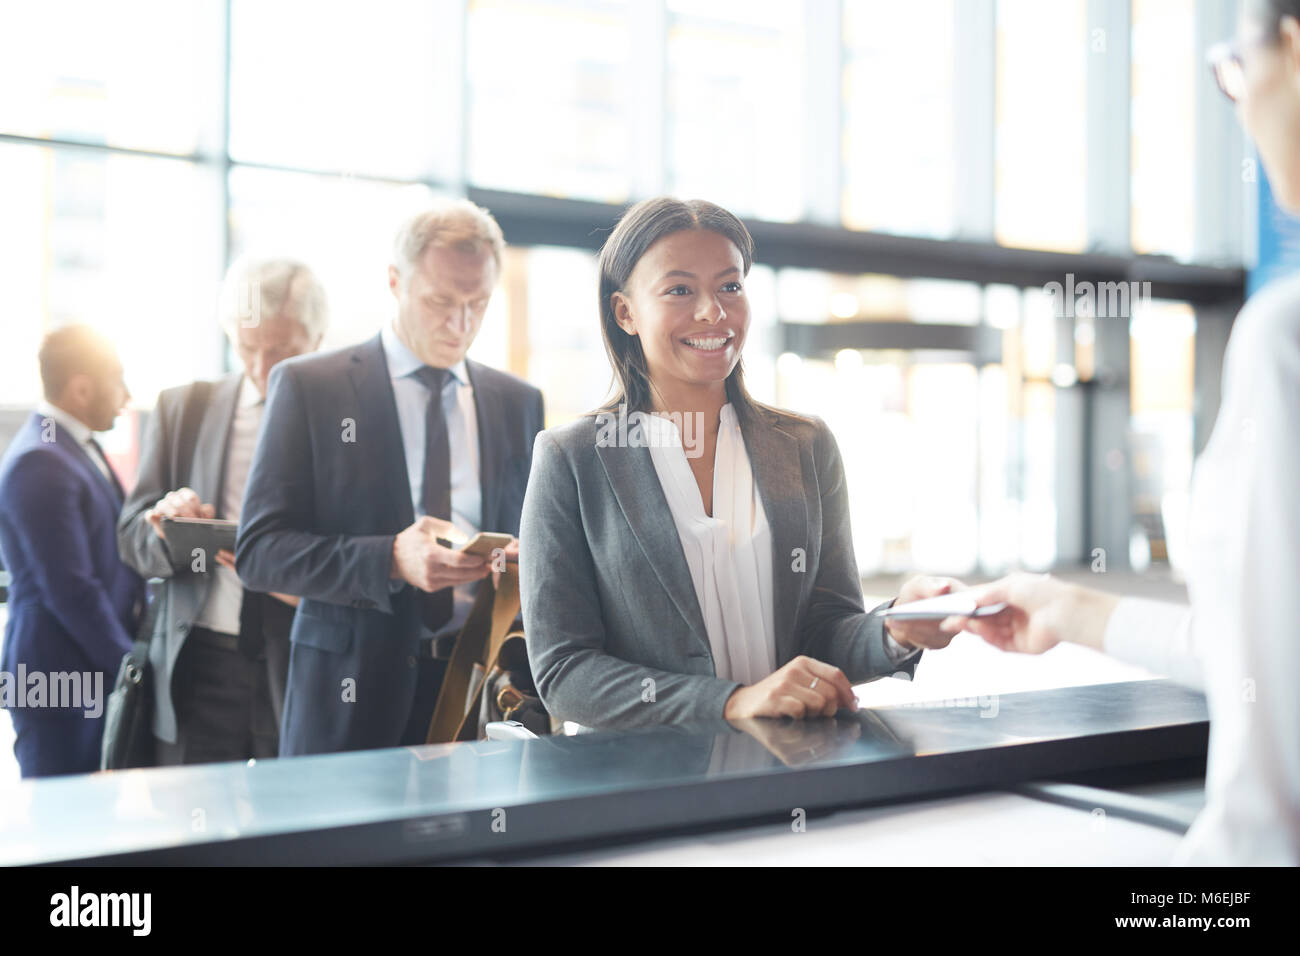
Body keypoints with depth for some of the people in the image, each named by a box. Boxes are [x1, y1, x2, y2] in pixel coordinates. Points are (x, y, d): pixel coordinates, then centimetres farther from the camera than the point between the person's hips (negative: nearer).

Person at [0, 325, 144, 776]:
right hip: (59, 678, -9)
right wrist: (130, 665, -13)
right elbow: (70, 590, -21)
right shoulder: (39, 463, -18)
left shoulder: (80, 448, 13)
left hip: (104, 668, 9)